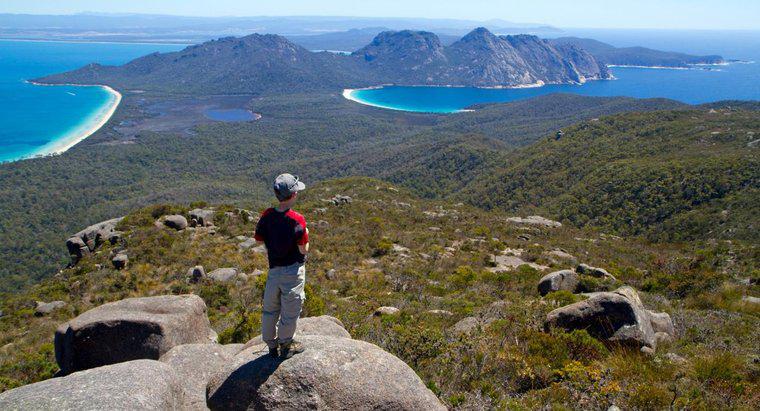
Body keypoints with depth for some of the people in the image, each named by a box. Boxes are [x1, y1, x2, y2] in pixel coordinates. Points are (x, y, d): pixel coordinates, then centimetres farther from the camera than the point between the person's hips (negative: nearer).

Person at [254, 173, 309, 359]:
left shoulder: (266, 216, -8)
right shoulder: (297, 220, -21)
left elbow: (259, 240, 1)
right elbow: (303, 250, -17)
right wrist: (306, 236, 0)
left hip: (273, 269, 5)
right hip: (293, 271, -5)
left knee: (270, 308, 19)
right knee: (290, 309, 12)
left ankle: (271, 344, 34)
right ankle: (285, 345, 28)